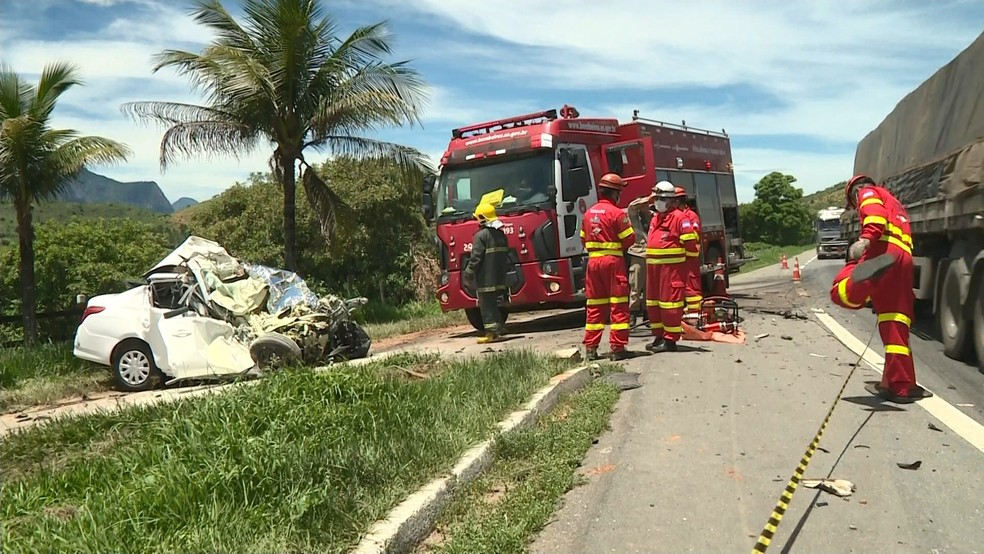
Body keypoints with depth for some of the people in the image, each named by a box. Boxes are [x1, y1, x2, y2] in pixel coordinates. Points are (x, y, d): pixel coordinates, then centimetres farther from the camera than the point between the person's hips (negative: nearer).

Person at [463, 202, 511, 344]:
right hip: (500, 279, 8)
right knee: (496, 304, 14)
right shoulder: (501, 234, 12)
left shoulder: (481, 235, -12)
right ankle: (499, 329, 17)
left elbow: (475, 258, -15)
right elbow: (506, 256, 17)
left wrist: (468, 273, -8)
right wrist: (504, 272, 24)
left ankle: (492, 332, -7)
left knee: (487, 306, -4)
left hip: (485, 280, -8)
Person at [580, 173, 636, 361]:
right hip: (613, 261, -6)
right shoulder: (617, 213, -10)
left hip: (593, 261, 6)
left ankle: (590, 348, 12)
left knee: (594, 305, 11)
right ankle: (617, 348, -1)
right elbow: (629, 239, -9)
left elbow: (584, 240, 16)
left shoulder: (589, 213, 9)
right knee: (618, 305, 0)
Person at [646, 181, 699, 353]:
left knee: (670, 302, -6)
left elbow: (691, 242, -13)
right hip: (653, 267, 9)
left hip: (672, 267, -9)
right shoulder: (655, 219, 18)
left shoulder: (680, 218, -10)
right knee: (653, 302, 13)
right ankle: (659, 337, 22)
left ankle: (670, 340, -2)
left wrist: (689, 266, -8)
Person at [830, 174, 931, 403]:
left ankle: (869, 271, -60)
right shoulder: (896, 206, 41)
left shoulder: (869, 193, 15)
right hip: (904, 258, 7)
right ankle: (901, 386, 8)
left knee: (842, 292, -26)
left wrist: (866, 238, -26)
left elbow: (875, 213, -9)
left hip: (881, 248, -7)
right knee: (895, 325, 8)